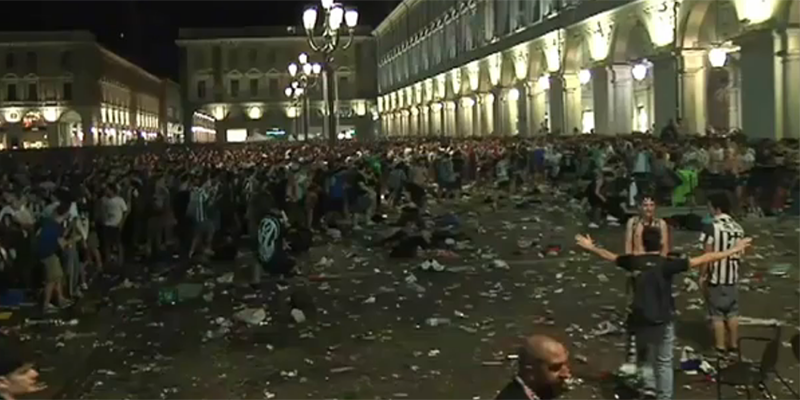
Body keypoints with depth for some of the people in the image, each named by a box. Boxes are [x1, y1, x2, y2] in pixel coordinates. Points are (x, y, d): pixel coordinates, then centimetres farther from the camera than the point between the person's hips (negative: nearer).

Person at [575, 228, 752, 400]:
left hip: (640, 320, 3)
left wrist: (591, 247, 30)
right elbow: (702, 260, -18)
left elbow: (609, 256, 12)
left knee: (645, 358, 27)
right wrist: (732, 251, -14)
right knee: (664, 363, 10)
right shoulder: (667, 264, -16)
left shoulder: (634, 262, -5)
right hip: (662, 321, -3)